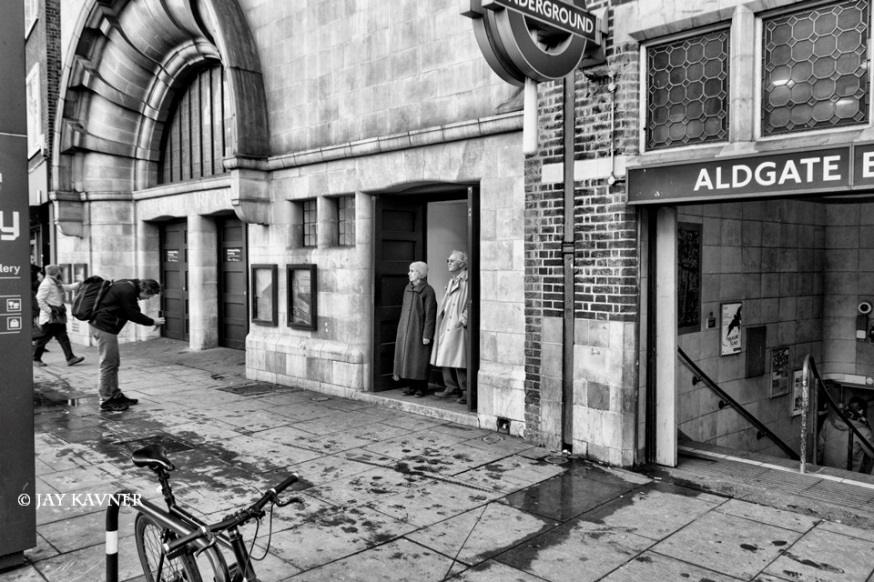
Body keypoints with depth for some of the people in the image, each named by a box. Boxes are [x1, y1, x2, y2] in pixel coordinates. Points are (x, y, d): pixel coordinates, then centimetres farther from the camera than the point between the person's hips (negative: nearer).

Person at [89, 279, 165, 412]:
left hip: (100, 325, 10)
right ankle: (106, 401, 3)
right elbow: (134, 315, -16)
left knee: (115, 363, 16)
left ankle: (116, 395, 25)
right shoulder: (127, 291, -18)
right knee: (108, 365, -4)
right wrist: (153, 322, -5)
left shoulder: (127, 286, 12)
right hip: (105, 328, -10)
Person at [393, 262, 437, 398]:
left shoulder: (428, 291, -12)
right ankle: (412, 386, 20)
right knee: (407, 357, 10)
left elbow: (430, 314, -13)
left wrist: (427, 335, -15)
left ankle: (422, 388, 13)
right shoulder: (408, 288, 9)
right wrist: (401, 329, 14)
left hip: (419, 330, -7)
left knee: (420, 360, 1)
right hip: (405, 330, 7)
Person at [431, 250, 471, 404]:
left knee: (459, 360, -7)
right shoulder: (451, 282, 19)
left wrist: (464, 319, -19)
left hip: (458, 327, -9)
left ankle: (465, 391, 2)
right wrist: (440, 322, 17)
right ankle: (451, 387, 20)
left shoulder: (467, 281, -8)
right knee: (444, 358, 9)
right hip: (445, 326, 9)